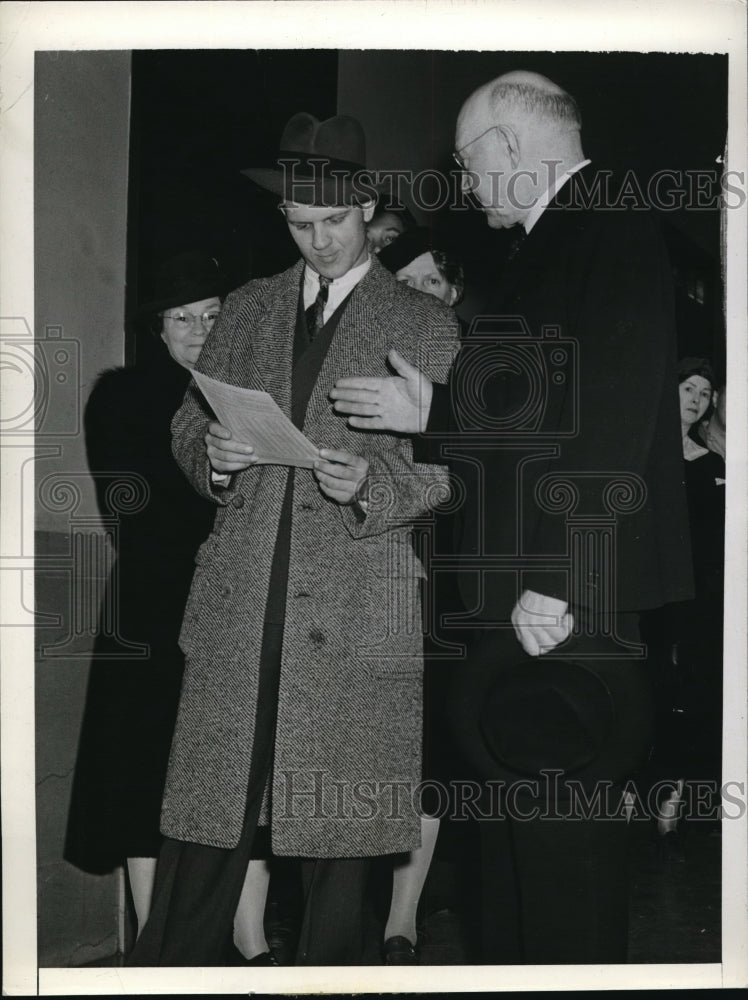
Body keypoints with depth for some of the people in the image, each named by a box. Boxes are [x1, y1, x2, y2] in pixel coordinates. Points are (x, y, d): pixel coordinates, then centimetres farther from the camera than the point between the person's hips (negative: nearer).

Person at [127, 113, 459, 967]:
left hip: (355, 615, -2)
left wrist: (371, 486, -17)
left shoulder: (425, 327, 5)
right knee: (205, 814, 2)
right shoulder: (246, 312, 16)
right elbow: (188, 424, 18)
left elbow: (449, 469, 2)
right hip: (236, 604, 3)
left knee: (337, 831, 2)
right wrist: (211, 456, -5)